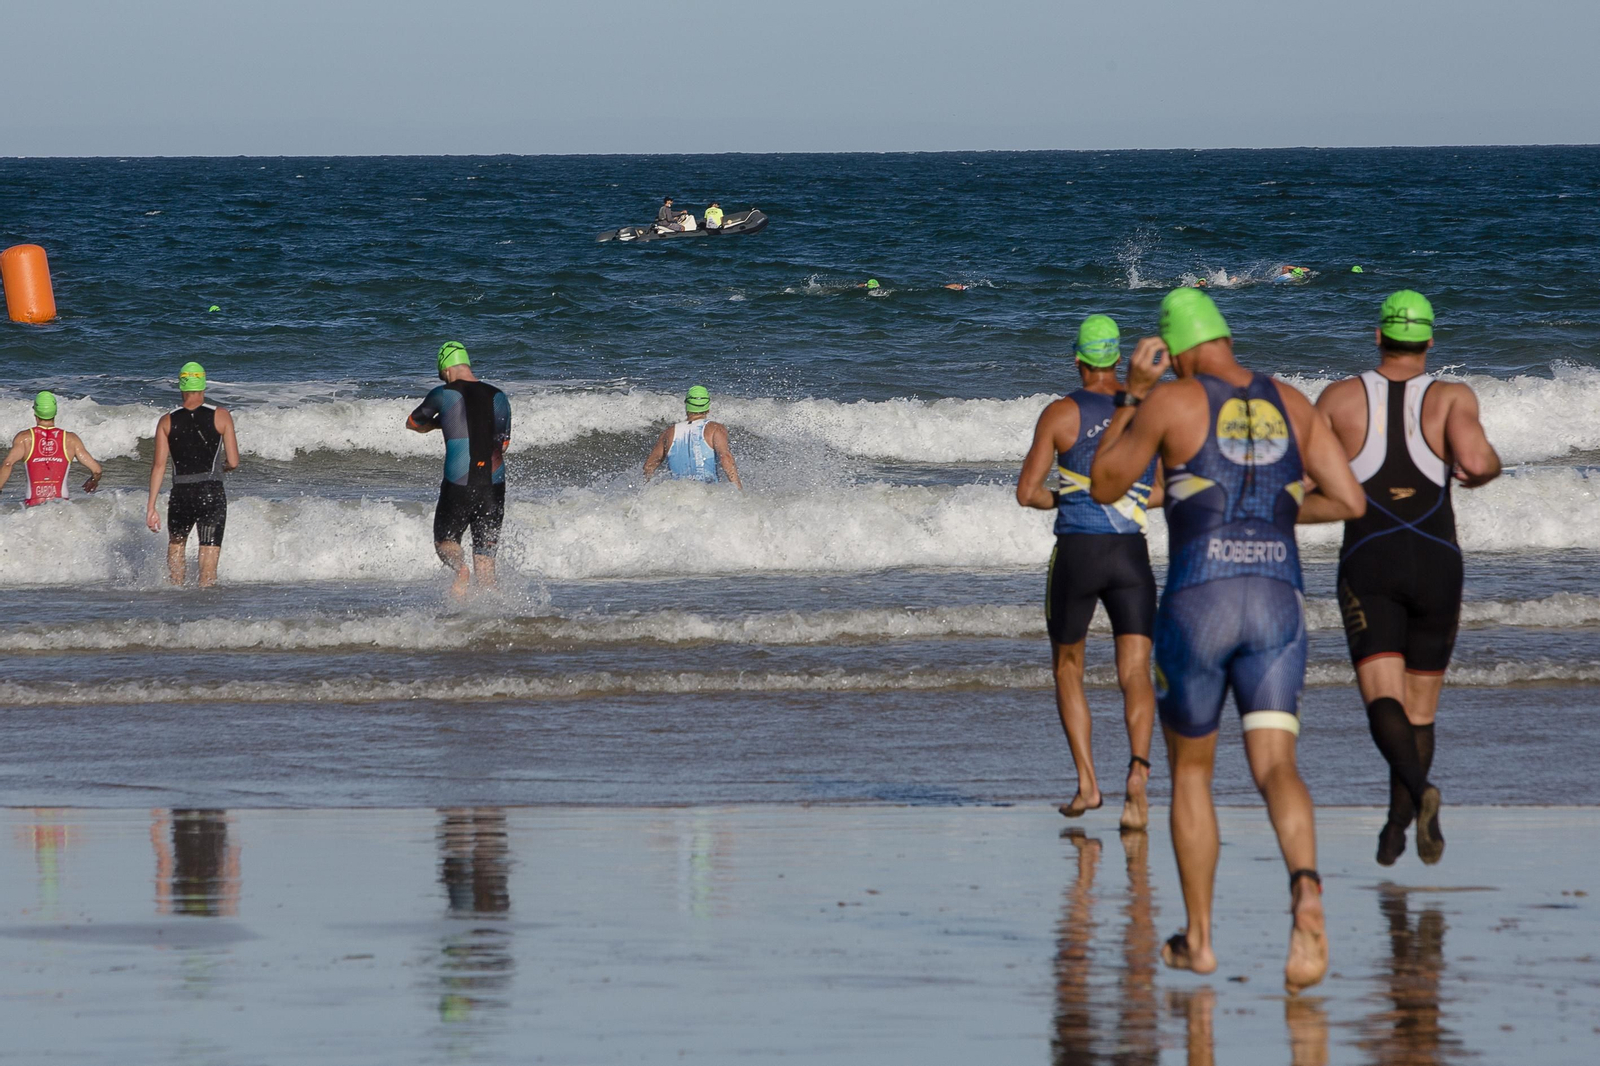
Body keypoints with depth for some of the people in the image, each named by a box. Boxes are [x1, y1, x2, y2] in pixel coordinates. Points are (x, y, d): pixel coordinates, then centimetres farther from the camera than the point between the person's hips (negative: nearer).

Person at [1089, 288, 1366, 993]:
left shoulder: (1171, 402, 0)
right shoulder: (1292, 405, 12)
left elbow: (1103, 486, 9)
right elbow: (1349, 500, 12)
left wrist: (1132, 396, 15)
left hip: (1198, 600, -2)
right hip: (1278, 603, 2)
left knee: (1190, 769, 16)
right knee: (1274, 765, -6)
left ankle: (1198, 939, 21)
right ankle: (1305, 887, -38)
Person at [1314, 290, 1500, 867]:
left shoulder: (1341, 397, 2)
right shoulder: (1452, 398, -2)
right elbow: (1476, 463, -20)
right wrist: (1489, 466, 5)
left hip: (1367, 565, -1)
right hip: (1436, 563, 1)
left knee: (1383, 702, -12)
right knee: (1420, 708, 17)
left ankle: (1419, 789, -40)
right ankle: (1396, 829, 21)